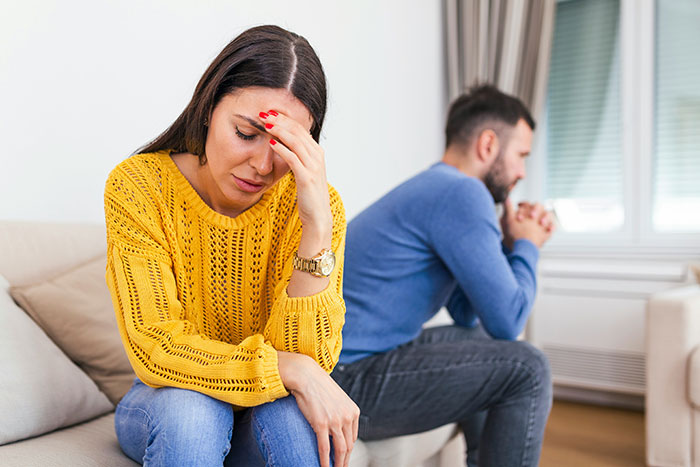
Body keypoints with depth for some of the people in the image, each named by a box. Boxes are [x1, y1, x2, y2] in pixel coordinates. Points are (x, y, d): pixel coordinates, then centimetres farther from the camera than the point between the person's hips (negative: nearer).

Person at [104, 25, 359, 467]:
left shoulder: (315, 203, -16)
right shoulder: (138, 186, -18)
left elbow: (309, 359, -23)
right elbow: (155, 350, -22)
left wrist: (318, 226, -34)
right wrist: (290, 368, -31)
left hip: (271, 417, 0)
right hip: (166, 406, 1)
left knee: (290, 408, -33)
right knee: (190, 411, -33)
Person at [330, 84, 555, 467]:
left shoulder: (431, 189, 18)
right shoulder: (462, 193, -14)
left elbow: (467, 313, 21)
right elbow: (507, 321, -15)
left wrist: (511, 245, 13)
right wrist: (526, 246, 2)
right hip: (347, 379, -11)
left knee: (485, 343, 25)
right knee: (526, 369, -13)